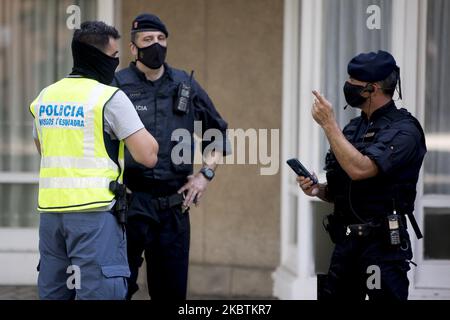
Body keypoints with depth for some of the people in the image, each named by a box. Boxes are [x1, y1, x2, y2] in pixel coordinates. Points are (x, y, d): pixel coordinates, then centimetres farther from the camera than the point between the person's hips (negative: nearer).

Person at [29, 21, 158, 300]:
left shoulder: (45, 97, 12)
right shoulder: (110, 98, -8)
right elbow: (148, 156, -11)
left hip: (51, 210, 7)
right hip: (94, 212, -6)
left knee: (53, 293, 11)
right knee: (100, 292, -6)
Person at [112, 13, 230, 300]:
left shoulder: (186, 86, 11)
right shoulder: (117, 86, -2)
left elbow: (219, 132, 21)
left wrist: (206, 174, 9)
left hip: (174, 204, 4)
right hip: (129, 203, -4)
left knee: (172, 287, 10)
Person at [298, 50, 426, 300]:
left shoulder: (403, 130, -11)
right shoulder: (353, 128, 14)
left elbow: (360, 169, -25)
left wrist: (329, 124, -18)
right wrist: (317, 190, 0)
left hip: (382, 244, -8)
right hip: (346, 242, 8)